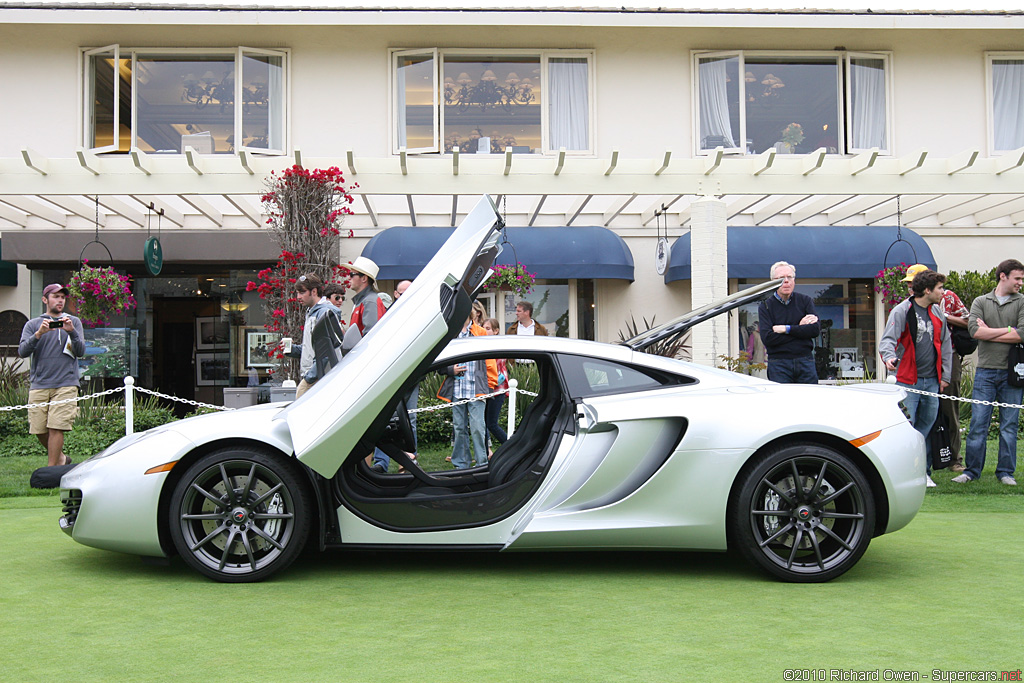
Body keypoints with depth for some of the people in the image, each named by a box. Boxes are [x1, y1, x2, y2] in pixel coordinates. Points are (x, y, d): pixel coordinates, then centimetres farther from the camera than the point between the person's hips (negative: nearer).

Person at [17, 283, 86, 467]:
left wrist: (71, 331, -14)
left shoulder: (74, 322, 12)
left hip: (65, 384, -2)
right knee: (39, 430, 2)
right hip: (39, 385, 2)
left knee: (56, 428, -11)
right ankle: (60, 458, 25)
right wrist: (39, 334, -16)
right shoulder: (33, 324, 13)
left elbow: (81, 352, 2)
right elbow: (22, 352, -1)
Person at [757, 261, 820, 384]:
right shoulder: (765, 306, 2)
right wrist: (799, 328, -7)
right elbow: (767, 338, -11)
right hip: (778, 365, -2)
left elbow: (816, 329, -3)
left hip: (805, 361, 2)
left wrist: (785, 329, -8)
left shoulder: (805, 300, 9)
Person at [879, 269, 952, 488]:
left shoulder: (938, 313, 12)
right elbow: (888, 339, -13)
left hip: (931, 380, 6)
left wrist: (945, 375, 16)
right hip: (908, 381, -6)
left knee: (927, 426, 8)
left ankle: (922, 471, 17)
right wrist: (889, 357, -35)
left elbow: (945, 344, 19)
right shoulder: (902, 311, -6)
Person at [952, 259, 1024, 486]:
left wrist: (989, 333, -7)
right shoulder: (981, 302, 8)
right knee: (978, 422, -1)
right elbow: (974, 330, -8)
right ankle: (972, 470, 8)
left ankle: (1006, 472, 15)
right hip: (985, 371, 0)